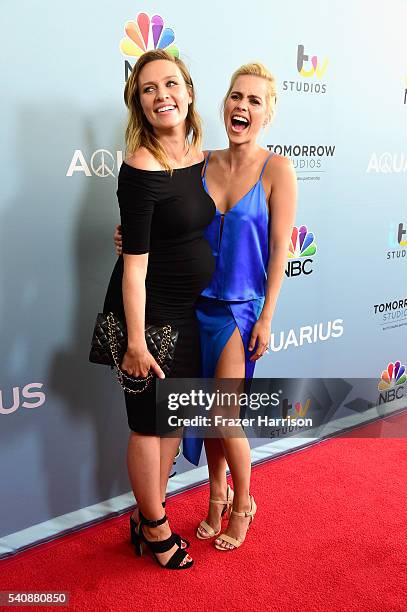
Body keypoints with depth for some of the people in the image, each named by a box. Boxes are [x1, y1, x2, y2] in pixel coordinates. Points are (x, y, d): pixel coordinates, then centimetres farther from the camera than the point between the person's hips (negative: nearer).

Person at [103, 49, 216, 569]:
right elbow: (135, 263, -20)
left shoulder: (200, 158, 4)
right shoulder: (141, 169, -19)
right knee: (149, 424, 7)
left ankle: (148, 514, 38)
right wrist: (136, 341, -19)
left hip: (189, 310, 8)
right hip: (149, 310, -8)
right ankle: (155, 528, 30)